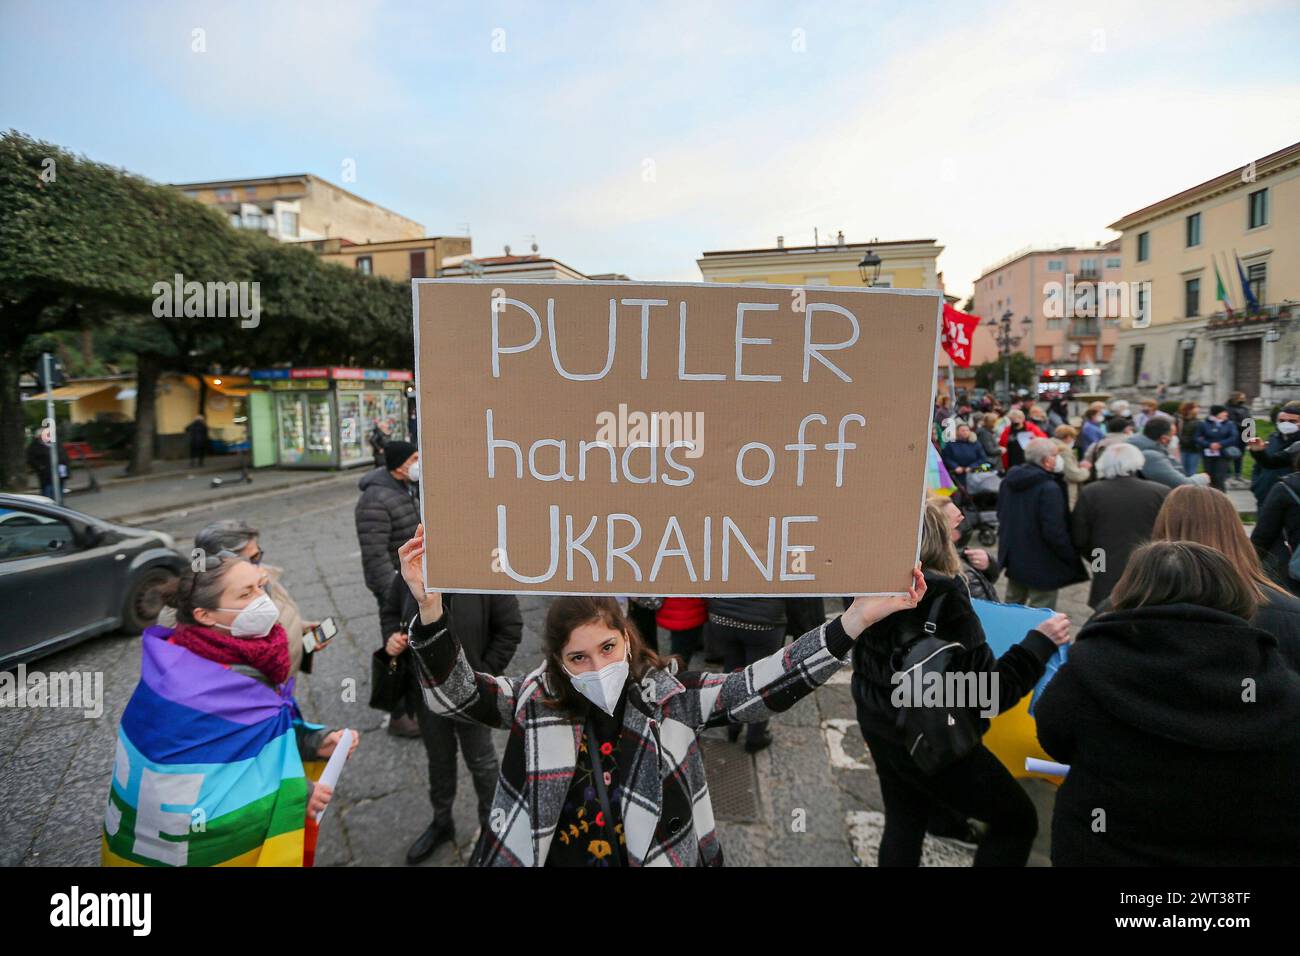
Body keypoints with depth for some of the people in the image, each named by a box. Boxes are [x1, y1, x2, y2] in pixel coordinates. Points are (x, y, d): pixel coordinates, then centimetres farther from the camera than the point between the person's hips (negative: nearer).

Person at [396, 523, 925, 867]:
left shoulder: (670, 697, -14)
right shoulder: (534, 700, -12)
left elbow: (758, 687, -21)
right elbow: (454, 691, -19)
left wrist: (855, 620, -32)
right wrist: (430, 608, -38)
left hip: (658, 856, 0)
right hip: (547, 856, 1)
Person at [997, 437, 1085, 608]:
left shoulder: (1009, 479, 3)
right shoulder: (1049, 488, -23)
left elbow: (1001, 513, 15)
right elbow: (1054, 532, -24)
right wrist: (1073, 558, -11)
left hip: (1013, 557, 8)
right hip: (1042, 564, -8)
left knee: (1012, 605, 21)